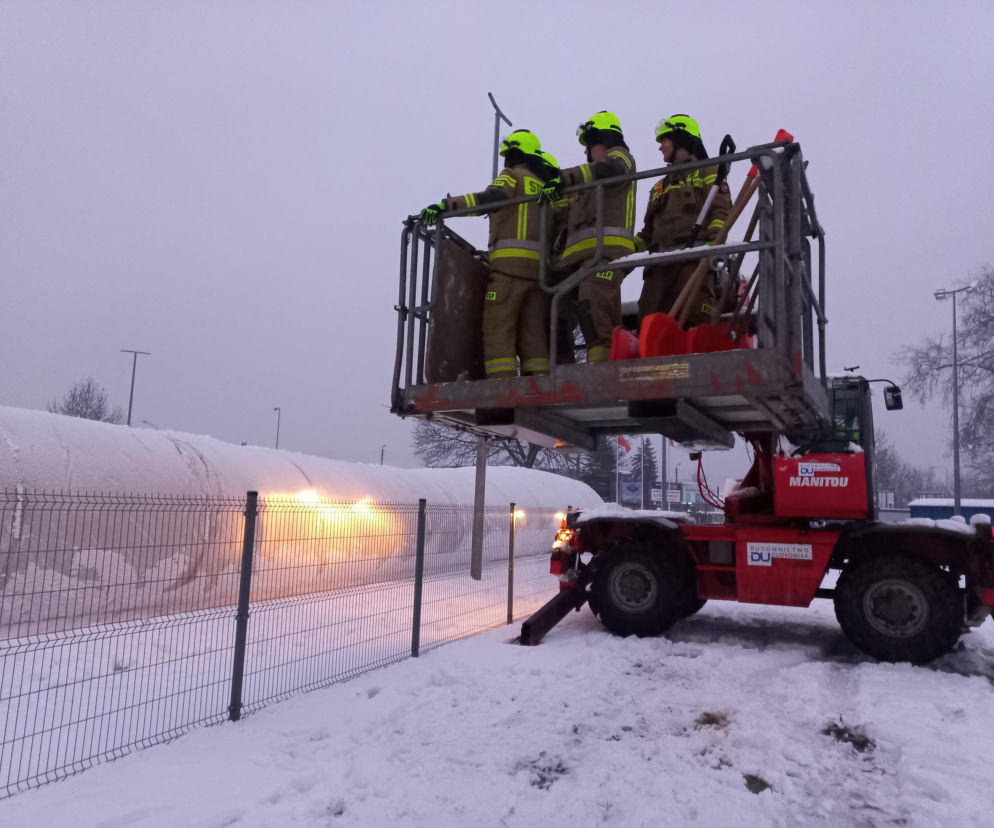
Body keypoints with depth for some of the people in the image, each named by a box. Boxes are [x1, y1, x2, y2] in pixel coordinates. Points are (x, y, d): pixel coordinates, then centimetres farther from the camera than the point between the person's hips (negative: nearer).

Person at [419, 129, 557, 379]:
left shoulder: (512, 176, 7)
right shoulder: (544, 187, 28)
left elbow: (492, 197, -14)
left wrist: (445, 204, -21)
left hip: (511, 262, -7)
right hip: (541, 265, 7)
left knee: (498, 328, -10)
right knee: (533, 332, 3)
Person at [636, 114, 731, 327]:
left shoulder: (707, 171, 15)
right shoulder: (659, 186, 34)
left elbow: (722, 209, 0)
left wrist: (714, 242, -18)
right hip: (660, 261, 6)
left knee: (695, 315, -21)